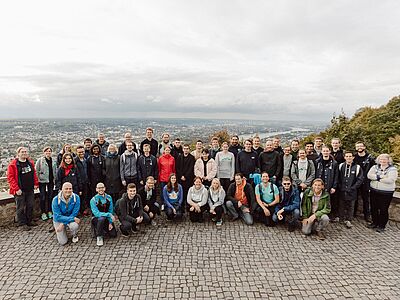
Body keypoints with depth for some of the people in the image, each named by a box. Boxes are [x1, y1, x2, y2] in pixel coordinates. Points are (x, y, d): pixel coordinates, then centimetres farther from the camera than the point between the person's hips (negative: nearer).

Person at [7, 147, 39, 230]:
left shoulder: (30, 163, 7)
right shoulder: (13, 164, -10)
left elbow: (34, 173, 16)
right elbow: (10, 177, -12)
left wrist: (35, 183, 6)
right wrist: (16, 189, -16)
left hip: (30, 189, 6)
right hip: (20, 191, -5)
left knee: (30, 206, 15)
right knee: (21, 208, 4)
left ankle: (30, 221, 29)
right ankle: (22, 224, 15)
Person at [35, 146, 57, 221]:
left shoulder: (54, 161, 8)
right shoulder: (40, 160, -5)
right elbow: (36, 170, -4)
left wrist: (55, 179, 6)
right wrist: (37, 179, -9)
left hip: (51, 181, 4)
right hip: (42, 181, -4)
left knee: (50, 196, 10)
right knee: (43, 197, 1)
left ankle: (49, 211, 22)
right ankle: (43, 213, 12)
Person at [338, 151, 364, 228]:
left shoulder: (357, 167, -2)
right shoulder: (341, 166, 4)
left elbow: (360, 179, -3)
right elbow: (338, 178, 7)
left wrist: (352, 188, -9)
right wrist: (340, 186, -3)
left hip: (351, 192, -1)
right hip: (342, 191, 2)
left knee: (350, 207, 7)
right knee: (341, 206, 9)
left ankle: (348, 220, 18)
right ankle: (342, 218, 22)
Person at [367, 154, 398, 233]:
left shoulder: (392, 169, -6)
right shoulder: (375, 167, 6)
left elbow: (390, 180, -21)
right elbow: (369, 175, -9)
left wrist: (377, 178, -13)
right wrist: (381, 176, -19)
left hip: (386, 193, -4)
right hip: (374, 191, 4)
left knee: (383, 210, 5)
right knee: (374, 208, 14)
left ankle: (382, 226, 20)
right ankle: (375, 223, 31)